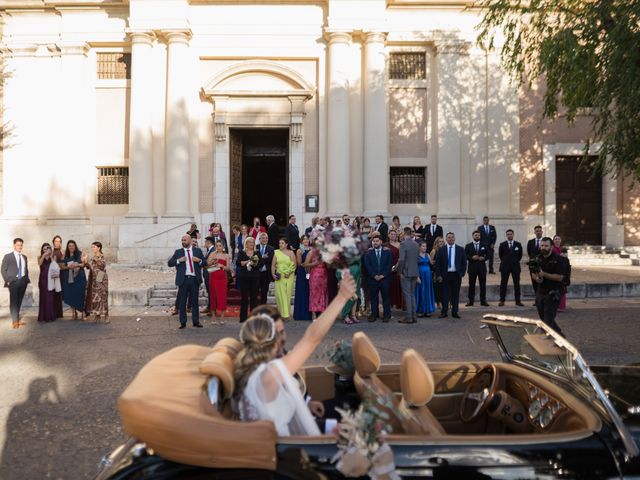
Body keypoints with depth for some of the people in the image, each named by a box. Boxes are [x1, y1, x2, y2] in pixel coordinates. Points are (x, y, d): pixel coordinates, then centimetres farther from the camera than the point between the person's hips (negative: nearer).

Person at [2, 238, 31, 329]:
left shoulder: (24, 257, 14)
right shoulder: (8, 256, 0)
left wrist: (27, 279, 5)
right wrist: (7, 281, -9)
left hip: (23, 281, 4)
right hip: (13, 281, -4)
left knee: (19, 301, 8)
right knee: (13, 301, -4)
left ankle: (17, 319, 16)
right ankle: (15, 321, -2)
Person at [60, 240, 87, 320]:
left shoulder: (79, 254, 2)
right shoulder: (65, 256, 7)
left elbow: (83, 264, -2)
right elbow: (61, 266, 3)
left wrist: (78, 265, -20)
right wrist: (68, 267, -15)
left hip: (79, 278, -2)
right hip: (68, 278, 2)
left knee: (80, 295, -5)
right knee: (71, 295, 1)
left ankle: (83, 312, 0)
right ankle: (74, 313, 8)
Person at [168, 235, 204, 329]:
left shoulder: (198, 251, 10)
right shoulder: (178, 252, 9)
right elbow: (170, 263, 3)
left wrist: (199, 260, -10)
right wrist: (179, 260, -12)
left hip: (194, 279, 0)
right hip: (183, 279, 0)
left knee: (195, 301, 5)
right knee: (182, 302, 2)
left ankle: (196, 321, 12)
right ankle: (183, 323, 8)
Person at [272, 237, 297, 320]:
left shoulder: (291, 253, 4)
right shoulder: (276, 253, 10)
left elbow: (293, 265, -1)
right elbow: (273, 265, 8)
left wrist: (288, 273, -13)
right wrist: (273, 274, -5)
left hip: (288, 276, -2)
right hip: (279, 277, 2)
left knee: (287, 295, -1)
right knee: (279, 294, -3)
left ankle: (286, 315, 3)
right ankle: (281, 313, 2)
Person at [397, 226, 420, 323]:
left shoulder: (403, 244, -14)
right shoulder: (416, 244, 7)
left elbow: (402, 259, -18)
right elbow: (418, 258, 12)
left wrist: (400, 271, -10)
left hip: (406, 273, -7)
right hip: (415, 272, 7)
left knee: (407, 295, -2)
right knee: (412, 294, 13)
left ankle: (408, 317, 0)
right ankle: (413, 316, 16)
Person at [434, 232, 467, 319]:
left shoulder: (460, 249, 6)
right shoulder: (441, 250, 3)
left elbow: (464, 262, 6)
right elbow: (437, 263, 2)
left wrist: (462, 274, -2)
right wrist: (439, 275, -5)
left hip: (456, 275, 1)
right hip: (445, 275, -1)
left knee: (456, 294, 5)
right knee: (445, 294, 1)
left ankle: (455, 312, 12)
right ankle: (444, 312, 6)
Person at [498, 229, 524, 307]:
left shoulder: (518, 244, 4)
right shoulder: (502, 245, 1)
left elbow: (520, 255, 13)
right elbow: (500, 254, 12)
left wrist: (516, 261, 9)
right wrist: (504, 261, 10)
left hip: (515, 266, 1)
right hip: (505, 266, -1)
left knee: (517, 284, 2)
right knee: (503, 283, 0)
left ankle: (518, 301, 7)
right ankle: (502, 301, 4)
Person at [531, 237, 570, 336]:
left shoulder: (559, 260, -11)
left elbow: (560, 277, -18)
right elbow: (533, 274, 16)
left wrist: (544, 274, -24)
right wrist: (536, 278, -7)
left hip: (553, 294, -7)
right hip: (540, 292, 8)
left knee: (548, 320, -9)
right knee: (543, 319, 16)